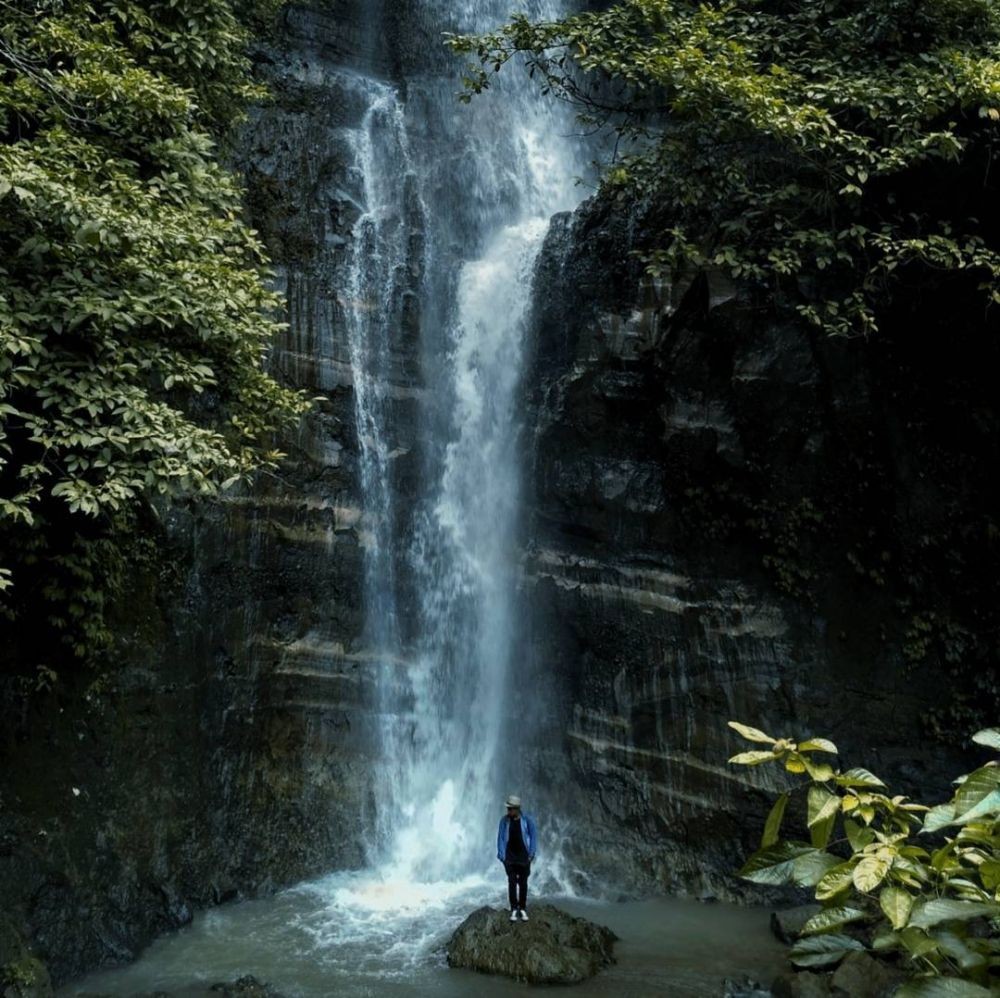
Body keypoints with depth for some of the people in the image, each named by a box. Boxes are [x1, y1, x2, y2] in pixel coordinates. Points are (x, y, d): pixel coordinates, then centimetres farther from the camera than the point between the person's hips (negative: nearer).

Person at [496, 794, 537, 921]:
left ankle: (522, 909, 16)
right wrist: (501, 855, -4)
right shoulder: (504, 820, -5)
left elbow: (533, 836, -1)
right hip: (510, 857, 0)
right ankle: (514, 909, 5)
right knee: (512, 882, -3)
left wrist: (531, 854, -3)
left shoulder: (527, 819, -9)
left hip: (523, 856, 0)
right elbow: (500, 838, 0)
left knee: (523, 883, 5)